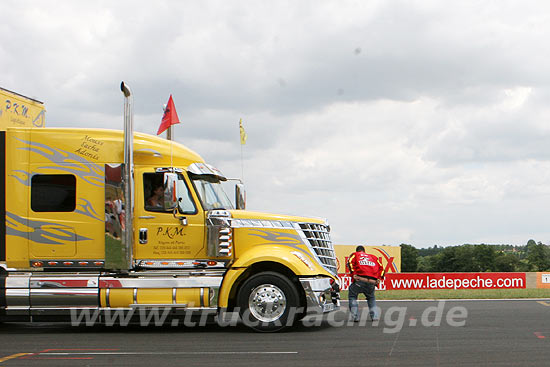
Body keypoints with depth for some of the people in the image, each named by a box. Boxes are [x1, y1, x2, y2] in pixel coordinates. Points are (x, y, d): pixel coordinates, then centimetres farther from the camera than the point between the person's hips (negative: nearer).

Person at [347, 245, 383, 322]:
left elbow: (350, 262, -2)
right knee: (371, 298, 27)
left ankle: (355, 316, 1)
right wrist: (378, 278, 13)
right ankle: (374, 316, 15)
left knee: (352, 295, 13)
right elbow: (380, 267, 19)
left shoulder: (355, 255, 20)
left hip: (360, 280, -3)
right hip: (372, 282, 3)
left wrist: (353, 274, -7)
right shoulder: (373, 257, 29)